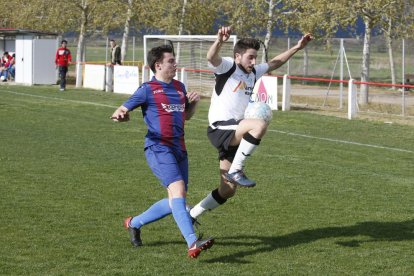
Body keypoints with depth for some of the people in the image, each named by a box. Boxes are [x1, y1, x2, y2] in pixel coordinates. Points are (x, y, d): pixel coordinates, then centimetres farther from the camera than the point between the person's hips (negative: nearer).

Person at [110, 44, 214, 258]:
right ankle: (192, 244, -34)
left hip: (179, 149, 8)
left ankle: (134, 223, 30)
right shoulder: (147, 90, -1)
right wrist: (119, 116, -24)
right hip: (158, 148, -8)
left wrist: (194, 102, 9)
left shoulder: (179, 87, 18)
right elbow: (123, 110, 0)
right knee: (178, 189, -25)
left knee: (176, 202, 10)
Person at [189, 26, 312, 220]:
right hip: (220, 129, -8)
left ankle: (191, 215, 23)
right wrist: (220, 41, -50)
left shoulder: (253, 72, 15)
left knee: (228, 191, 8)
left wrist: (297, 48, 29)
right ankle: (235, 171, -24)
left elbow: (274, 63, 32)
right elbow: (211, 57, -30)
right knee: (259, 125, -34)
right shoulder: (227, 67, -8)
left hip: (234, 135, 8)